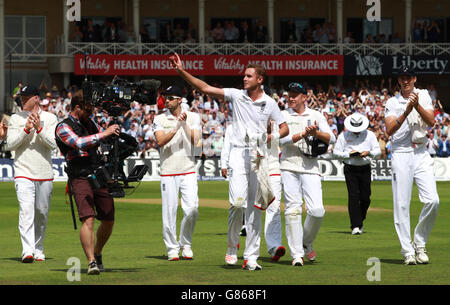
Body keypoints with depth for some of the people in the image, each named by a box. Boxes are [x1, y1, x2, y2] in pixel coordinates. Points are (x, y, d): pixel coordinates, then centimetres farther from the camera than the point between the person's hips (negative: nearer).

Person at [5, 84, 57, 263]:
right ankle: (27, 251, -27)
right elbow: (10, 144, -3)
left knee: (42, 213, 8)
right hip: (23, 174, -1)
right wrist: (26, 129, -14)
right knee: (26, 210, -17)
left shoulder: (50, 118, 4)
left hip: (45, 175, 1)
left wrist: (39, 128, -19)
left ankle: (38, 249, 25)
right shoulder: (15, 119, 6)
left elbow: (53, 144, -6)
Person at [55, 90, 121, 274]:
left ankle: (97, 254, 32)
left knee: (108, 221, 9)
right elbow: (79, 143, -23)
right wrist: (104, 134, -22)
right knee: (88, 219, -21)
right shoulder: (63, 128, -5)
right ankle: (91, 262, -26)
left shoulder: (90, 123, 17)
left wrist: (114, 132, 6)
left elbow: (107, 139, 28)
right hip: (80, 178, -7)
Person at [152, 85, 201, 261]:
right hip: (168, 172, 0)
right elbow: (160, 142, -11)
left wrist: (185, 125, -15)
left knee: (192, 209, -10)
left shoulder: (193, 117, 7)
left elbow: (196, 141, -5)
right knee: (169, 211, -2)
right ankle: (172, 248, 9)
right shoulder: (160, 119, 5)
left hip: (188, 171, 0)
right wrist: (176, 127, -19)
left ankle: (185, 244, 10)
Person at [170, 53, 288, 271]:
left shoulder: (269, 103, 7)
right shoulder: (236, 95, 5)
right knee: (238, 201, -18)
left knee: (255, 208, 2)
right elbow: (205, 88, -1)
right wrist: (182, 72, -10)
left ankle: (251, 257, 4)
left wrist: (272, 137, -8)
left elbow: (285, 128, 14)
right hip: (239, 153, -1)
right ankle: (232, 246, 3)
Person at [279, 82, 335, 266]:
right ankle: (297, 254, -6)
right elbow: (283, 139, -7)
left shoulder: (316, 116, 13)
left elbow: (331, 138, 3)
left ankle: (307, 244, 14)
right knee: (292, 210, -8)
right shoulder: (282, 116, 9)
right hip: (289, 167, -1)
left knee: (317, 210, -11)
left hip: (310, 168, 1)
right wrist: (304, 134, -18)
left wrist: (316, 133, -14)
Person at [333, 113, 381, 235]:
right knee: (353, 196, -10)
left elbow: (378, 151, 7)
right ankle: (355, 226, -9)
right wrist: (349, 154, -13)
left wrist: (368, 152, -14)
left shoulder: (370, 135, 9)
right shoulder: (343, 136, 4)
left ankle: (360, 221, 21)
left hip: (365, 169, 2)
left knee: (365, 197, -1)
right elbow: (336, 152, 2)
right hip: (350, 169, -2)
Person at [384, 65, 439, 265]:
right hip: (401, 155, -1)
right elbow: (389, 130, -10)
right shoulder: (392, 103, 5)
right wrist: (406, 112, -22)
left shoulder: (424, 96, 9)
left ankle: (419, 243, 7)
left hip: (421, 154, 1)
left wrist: (417, 106, -20)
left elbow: (431, 122, -5)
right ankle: (407, 251, -1)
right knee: (402, 204, -5)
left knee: (432, 200, -10)